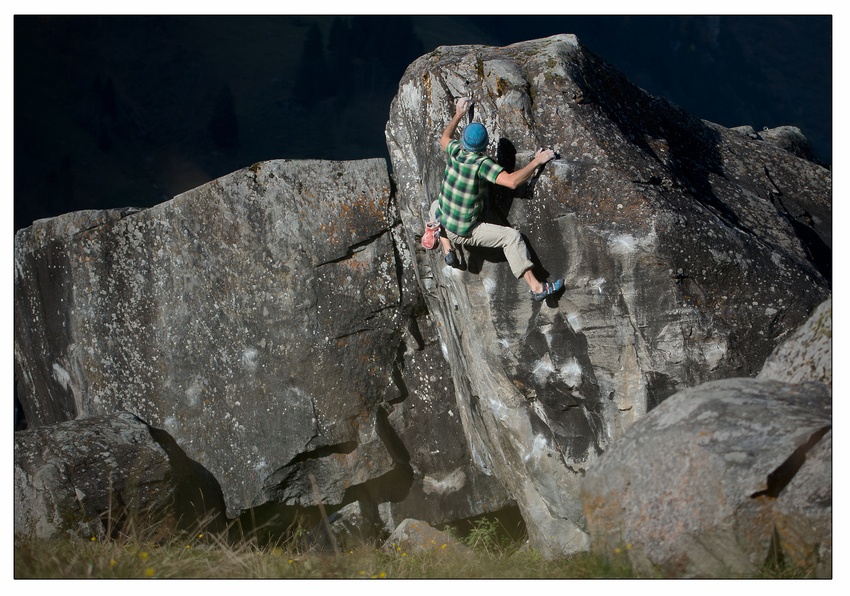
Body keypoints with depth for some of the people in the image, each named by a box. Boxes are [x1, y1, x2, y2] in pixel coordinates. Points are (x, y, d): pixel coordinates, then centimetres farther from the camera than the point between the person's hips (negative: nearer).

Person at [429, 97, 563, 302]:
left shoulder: (456, 152, -8)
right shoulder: (482, 164, -26)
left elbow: (444, 139, 17)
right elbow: (512, 181, -35)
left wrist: (458, 115, 27)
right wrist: (536, 162, -26)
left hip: (444, 224, 6)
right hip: (466, 234, -6)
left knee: (435, 206, 38)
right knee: (512, 237, -4)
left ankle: (447, 250, 20)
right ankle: (536, 287, -11)